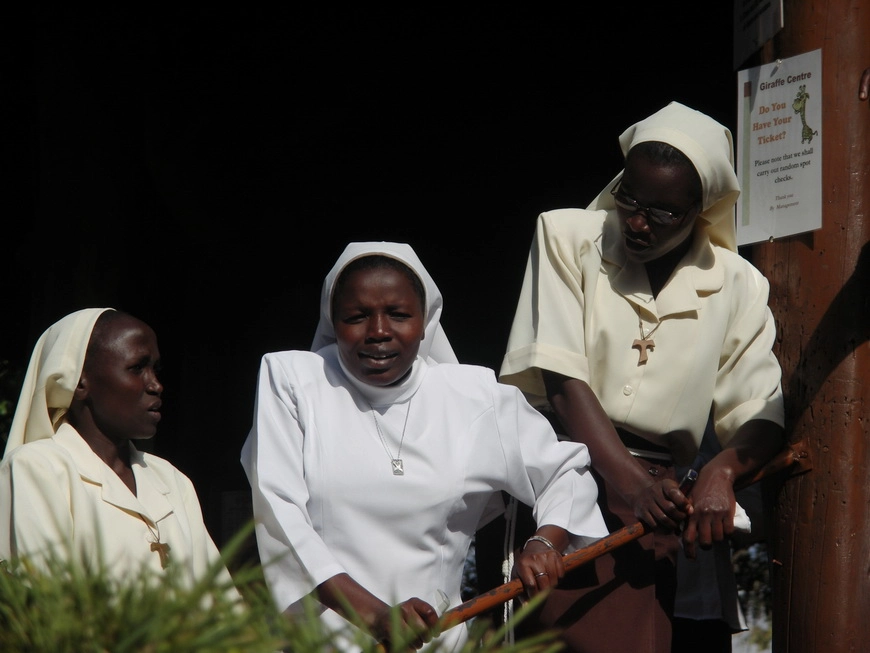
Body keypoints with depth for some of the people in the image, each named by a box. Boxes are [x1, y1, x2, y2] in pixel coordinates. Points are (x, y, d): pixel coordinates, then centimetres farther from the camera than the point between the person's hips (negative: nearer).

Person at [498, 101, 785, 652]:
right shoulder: (567, 236, 3)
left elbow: (762, 417, 4)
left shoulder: (738, 285, 7)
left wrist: (721, 472, -19)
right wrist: (623, 475, -18)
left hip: (651, 491, 2)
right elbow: (560, 375, -6)